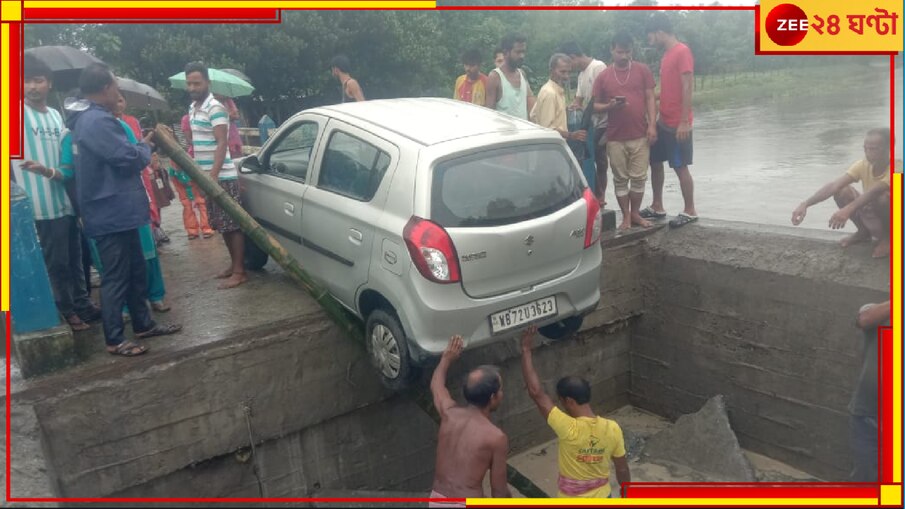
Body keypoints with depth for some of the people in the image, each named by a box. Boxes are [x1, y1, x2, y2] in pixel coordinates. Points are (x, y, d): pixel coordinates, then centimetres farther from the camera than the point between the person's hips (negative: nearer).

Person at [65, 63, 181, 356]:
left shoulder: (89, 119, 16)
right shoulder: (98, 121, -20)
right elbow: (130, 159, -21)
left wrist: (142, 146, 10)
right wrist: (146, 146, -1)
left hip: (116, 211, 11)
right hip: (112, 214, -11)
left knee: (135, 272, 18)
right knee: (116, 278, -2)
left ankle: (143, 324, 29)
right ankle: (114, 340, 7)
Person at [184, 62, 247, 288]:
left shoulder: (215, 108, -13)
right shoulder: (193, 108, 14)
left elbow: (221, 144, -19)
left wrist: (213, 176, -26)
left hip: (222, 177, -9)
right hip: (207, 176, 9)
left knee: (233, 225, -5)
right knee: (222, 225, 14)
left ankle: (239, 272, -1)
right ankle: (234, 264, 23)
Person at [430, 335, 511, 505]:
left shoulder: (449, 413, 0)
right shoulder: (496, 437, -14)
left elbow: (436, 385, 24)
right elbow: (499, 491, -7)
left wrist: (447, 357, 37)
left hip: (437, 503, 6)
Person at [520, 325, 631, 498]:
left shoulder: (568, 429, -30)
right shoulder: (612, 429, -16)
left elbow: (536, 392, -31)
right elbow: (622, 469, -3)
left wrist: (526, 349, -25)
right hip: (601, 500, 4)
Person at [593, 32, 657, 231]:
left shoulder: (643, 70, 3)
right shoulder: (603, 76, 4)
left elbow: (650, 99, 2)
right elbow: (595, 105, 7)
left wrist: (652, 125, -7)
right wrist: (610, 106, -14)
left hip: (640, 135, 0)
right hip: (615, 137, 0)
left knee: (639, 177, 4)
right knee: (620, 179, 5)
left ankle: (635, 213, 19)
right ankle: (626, 216, 15)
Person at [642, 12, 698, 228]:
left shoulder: (682, 52, -14)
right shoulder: (666, 55, 14)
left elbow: (687, 88, -19)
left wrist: (684, 122, -22)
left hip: (678, 125, -9)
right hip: (663, 122, 9)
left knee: (680, 167, -2)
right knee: (655, 161, 13)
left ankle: (690, 212, 10)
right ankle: (657, 207, 24)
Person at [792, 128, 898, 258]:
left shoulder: (898, 167, -26)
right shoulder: (863, 165, -12)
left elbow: (874, 191, -45)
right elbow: (834, 185, -25)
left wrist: (848, 209, -61)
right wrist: (805, 204, -40)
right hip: (875, 216, 5)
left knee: (879, 197, -36)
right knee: (842, 191, -17)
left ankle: (887, 237, -8)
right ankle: (864, 232, 3)